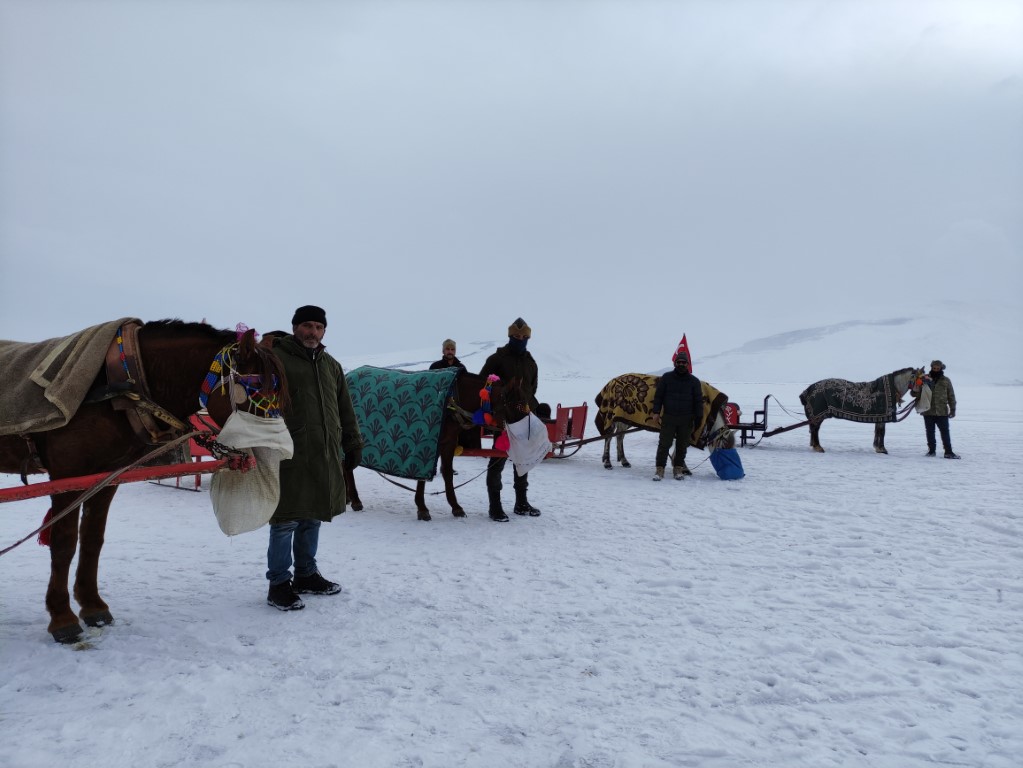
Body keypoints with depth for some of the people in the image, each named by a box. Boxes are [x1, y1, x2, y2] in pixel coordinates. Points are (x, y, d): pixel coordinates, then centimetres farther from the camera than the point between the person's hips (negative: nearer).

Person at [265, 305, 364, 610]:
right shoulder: (276, 359, -2)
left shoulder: (331, 365, 18)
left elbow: (345, 409, 21)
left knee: (312, 516, 14)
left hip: (325, 458, 6)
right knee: (286, 519, -2)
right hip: (290, 456, -6)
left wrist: (353, 443, 18)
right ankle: (279, 583, 10)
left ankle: (306, 575, 27)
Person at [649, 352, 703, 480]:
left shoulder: (694, 381, 5)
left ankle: (679, 469, 18)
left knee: (682, 445, 8)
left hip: (686, 420, 1)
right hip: (668, 418, -1)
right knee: (664, 444, -3)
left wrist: (698, 418, 1)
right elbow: (658, 395, 4)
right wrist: (656, 412, -4)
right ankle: (659, 469, 2)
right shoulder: (666, 378, 3)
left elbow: (698, 401, 7)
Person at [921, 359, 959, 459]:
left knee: (945, 432, 0)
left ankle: (948, 451, 3)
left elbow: (951, 396, 9)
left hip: (942, 412, -1)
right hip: (928, 411, 1)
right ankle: (931, 450, 20)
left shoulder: (946, 380, 5)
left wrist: (952, 409, 5)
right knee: (930, 432, 9)